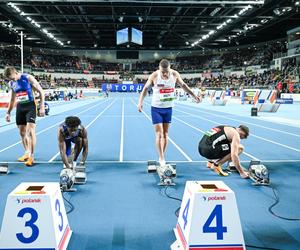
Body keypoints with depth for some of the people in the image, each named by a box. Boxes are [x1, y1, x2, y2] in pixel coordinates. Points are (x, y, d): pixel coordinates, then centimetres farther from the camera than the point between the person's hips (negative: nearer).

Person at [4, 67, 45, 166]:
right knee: (22, 132, 9)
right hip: (20, 107, 6)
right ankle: (27, 153, 25)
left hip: (30, 106, -6)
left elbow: (41, 92, -8)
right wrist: (8, 112, 19)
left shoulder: (28, 78, -10)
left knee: (30, 131, -15)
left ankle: (31, 156, -13)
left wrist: (42, 107, -14)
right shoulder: (11, 84, 9)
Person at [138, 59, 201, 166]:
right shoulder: (154, 76, -16)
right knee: (159, 134, -7)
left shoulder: (175, 74, -8)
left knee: (165, 134, 8)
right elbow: (145, 88, -4)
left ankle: (161, 157, 20)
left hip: (168, 108, 3)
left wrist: (194, 95, 11)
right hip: (156, 108, -3)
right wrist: (140, 102, -15)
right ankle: (161, 158, -1)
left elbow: (183, 85, 9)